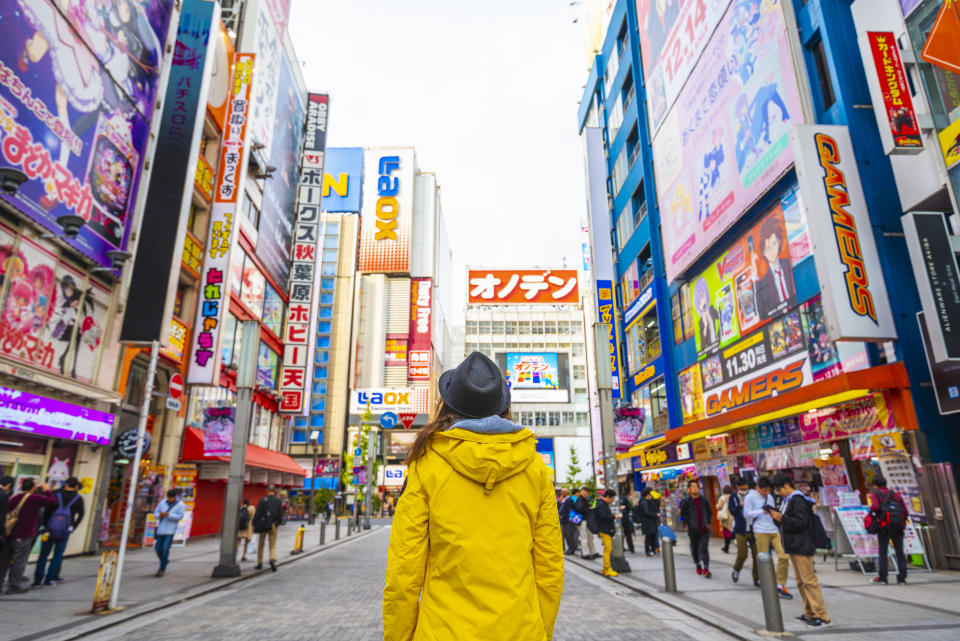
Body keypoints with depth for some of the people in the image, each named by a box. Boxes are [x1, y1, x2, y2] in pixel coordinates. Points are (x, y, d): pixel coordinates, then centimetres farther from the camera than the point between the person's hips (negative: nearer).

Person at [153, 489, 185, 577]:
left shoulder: (181, 505, -4)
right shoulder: (162, 503, 5)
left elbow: (179, 517, -14)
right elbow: (155, 514, 6)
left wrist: (167, 515, -25)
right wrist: (160, 515, -18)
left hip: (170, 530, -4)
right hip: (160, 529, 4)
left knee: (165, 548, -12)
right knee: (158, 548, 9)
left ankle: (162, 569, -3)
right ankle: (165, 560, 37)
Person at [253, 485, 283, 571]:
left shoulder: (262, 500, -5)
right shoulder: (278, 501, 0)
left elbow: (257, 514, -8)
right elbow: (280, 515, 0)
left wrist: (254, 525, 0)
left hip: (262, 525, -1)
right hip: (273, 526, 1)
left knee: (260, 545, 16)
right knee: (273, 546, 4)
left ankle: (260, 564, 22)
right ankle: (273, 559, -22)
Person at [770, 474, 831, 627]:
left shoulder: (798, 500, -17)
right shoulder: (787, 500, 14)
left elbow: (800, 522, -24)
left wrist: (781, 518, -21)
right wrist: (777, 515, 3)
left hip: (802, 547, -11)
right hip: (794, 547, 11)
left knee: (809, 580, -7)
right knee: (801, 581, 15)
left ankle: (822, 616, -1)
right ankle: (810, 613, 23)